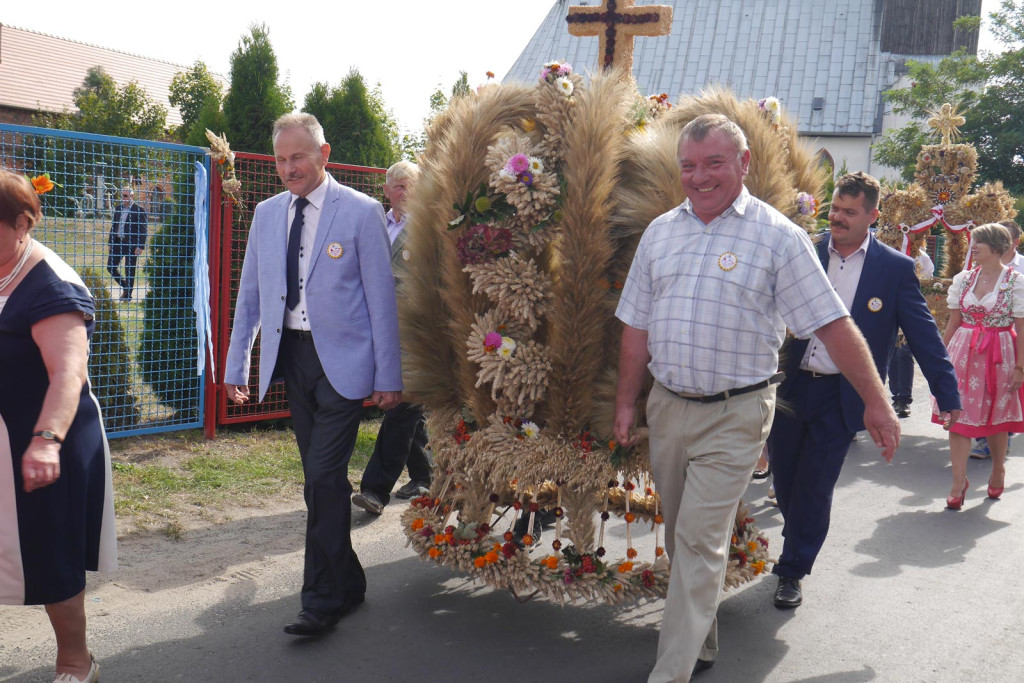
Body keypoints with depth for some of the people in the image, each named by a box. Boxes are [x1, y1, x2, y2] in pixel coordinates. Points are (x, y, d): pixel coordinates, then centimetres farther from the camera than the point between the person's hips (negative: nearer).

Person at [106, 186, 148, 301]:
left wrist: (140, 246, -14)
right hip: (118, 242, 6)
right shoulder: (118, 208, 11)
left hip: (131, 244, -6)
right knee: (110, 266, 5)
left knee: (129, 270, 1)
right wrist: (111, 243, 12)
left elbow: (143, 230, -9)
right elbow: (113, 226, 17)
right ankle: (125, 285, 26)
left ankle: (127, 294, 12)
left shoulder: (139, 210, -7)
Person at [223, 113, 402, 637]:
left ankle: (323, 599, 1)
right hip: (291, 357, 5)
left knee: (324, 477, -10)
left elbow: (381, 297, -5)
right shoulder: (266, 213, 11)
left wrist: (388, 375, -6)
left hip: (341, 359, -5)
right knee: (321, 480, 9)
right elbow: (250, 294, 16)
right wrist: (236, 365, 13)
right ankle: (347, 583, 23)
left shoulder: (361, 212, -4)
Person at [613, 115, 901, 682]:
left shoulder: (776, 236, -7)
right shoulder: (659, 231, 7)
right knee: (680, 536, 17)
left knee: (700, 544, -5)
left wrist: (876, 401, -7)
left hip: (735, 415, -5)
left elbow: (833, 324, -7)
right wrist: (626, 401, 12)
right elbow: (637, 325, 12)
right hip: (666, 406, 5)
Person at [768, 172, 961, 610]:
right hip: (790, 387, 3)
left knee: (814, 488, 2)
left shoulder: (896, 269, -2)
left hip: (841, 397, -2)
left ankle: (793, 572, 20)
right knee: (784, 480, 12)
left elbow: (923, 334, -1)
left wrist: (947, 393, -4)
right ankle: (797, 542, 42)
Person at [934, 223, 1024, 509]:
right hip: (964, 353, 3)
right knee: (958, 416, -4)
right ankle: (959, 482, 1)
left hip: (999, 355, -3)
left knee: (996, 419, 10)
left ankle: (998, 472, 33)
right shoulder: (963, 279, 5)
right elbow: (953, 323, 9)